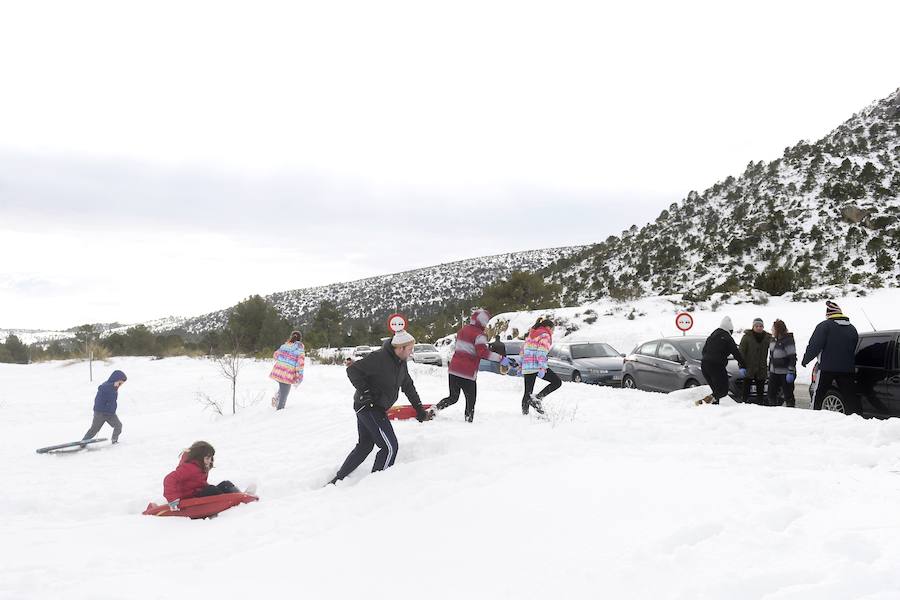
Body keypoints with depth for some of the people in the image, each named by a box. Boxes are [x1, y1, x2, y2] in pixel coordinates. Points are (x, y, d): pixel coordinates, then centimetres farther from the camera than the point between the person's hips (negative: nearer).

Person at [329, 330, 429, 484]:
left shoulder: (401, 363, 7)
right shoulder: (379, 358, -21)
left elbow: (408, 386, 18)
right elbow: (352, 370, -20)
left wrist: (419, 409, 15)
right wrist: (364, 392, -22)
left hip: (376, 409, 10)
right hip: (368, 407, -10)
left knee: (365, 445, 18)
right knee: (390, 446, -8)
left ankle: (338, 479, 25)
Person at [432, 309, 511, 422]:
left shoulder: (462, 330, 13)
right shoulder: (479, 334, -11)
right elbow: (483, 352, -24)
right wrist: (501, 359, -21)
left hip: (453, 370, 7)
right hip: (467, 373, -7)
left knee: (453, 397, 18)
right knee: (471, 400, 8)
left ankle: (434, 409, 1)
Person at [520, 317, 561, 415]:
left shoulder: (530, 335, 23)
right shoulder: (545, 335, -1)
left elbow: (523, 351, 23)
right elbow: (542, 352, -14)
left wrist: (521, 366, 27)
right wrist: (542, 367, -21)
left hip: (526, 366, 8)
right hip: (537, 366, -8)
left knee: (528, 391, 12)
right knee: (557, 382, -1)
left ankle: (525, 413, 10)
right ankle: (538, 398, -11)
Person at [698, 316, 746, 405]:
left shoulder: (711, 336, 19)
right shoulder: (727, 338, -2)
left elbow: (704, 350, 24)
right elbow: (736, 353, -2)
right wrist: (743, 366, 4)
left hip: (704, 365, 8)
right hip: (716, 366, -8)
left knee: (716, 390, 15)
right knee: (723, 391, -5)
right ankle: (707, 400, -27)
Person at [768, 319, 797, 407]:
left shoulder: (788, 340, -12)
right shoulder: (772, 340, 12)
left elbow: (792, 358, -15)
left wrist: (791, 372, -20)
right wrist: (769, 370, 20)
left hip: (785, 373, -8)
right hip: (774, 373, 8)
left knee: (788, 395, 0)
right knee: (771, 394, 9)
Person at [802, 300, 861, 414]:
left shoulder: (825, 326, -7)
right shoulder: (852, 328, 14)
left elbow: (814, 345, -13)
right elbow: (856, 349, 19)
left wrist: (805, 359, -3)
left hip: (827, 368, -5)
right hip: (847, 369, 5)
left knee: (818, 395, 3)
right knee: (850, 396, 7)